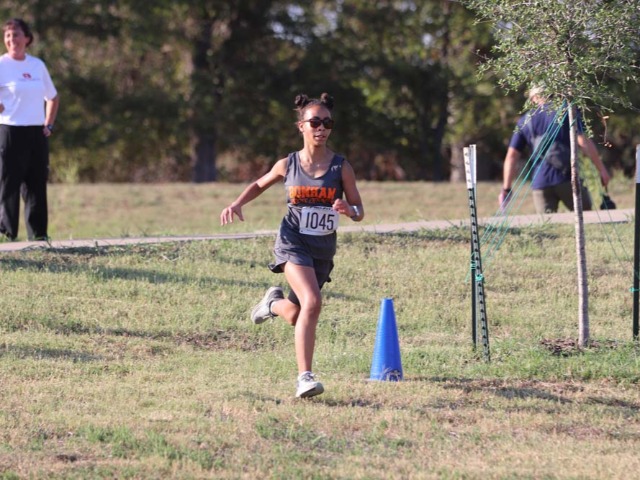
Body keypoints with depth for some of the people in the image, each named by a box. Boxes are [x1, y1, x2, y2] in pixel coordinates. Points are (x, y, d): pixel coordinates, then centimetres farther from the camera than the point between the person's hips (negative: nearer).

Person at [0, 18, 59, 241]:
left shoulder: (37, 65, 11)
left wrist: (48, 125, 13)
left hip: (37, 133, 5)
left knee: (37, 185, 7)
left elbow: (52, 98, 23)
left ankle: (39, 235, 12)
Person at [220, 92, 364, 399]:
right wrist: (237, 204, -1)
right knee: (312, 303, -27)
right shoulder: (288, 165, -1)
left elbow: (359, 212, 1)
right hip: (293, 244, -3)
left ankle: (275, 303, 50)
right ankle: (304, 378, -24)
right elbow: (260, 185, 17)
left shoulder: (341, 167, -2)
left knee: (296, 317, 13)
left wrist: (349, 210, -23)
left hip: (323, 250, 3)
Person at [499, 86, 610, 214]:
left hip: (540, 182, 2)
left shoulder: (524, 121, 14)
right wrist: (602, 169, -3)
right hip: (567, 178, -2)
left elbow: (512, 156, 9)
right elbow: (583, 141, -6)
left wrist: (506, 189, 11)